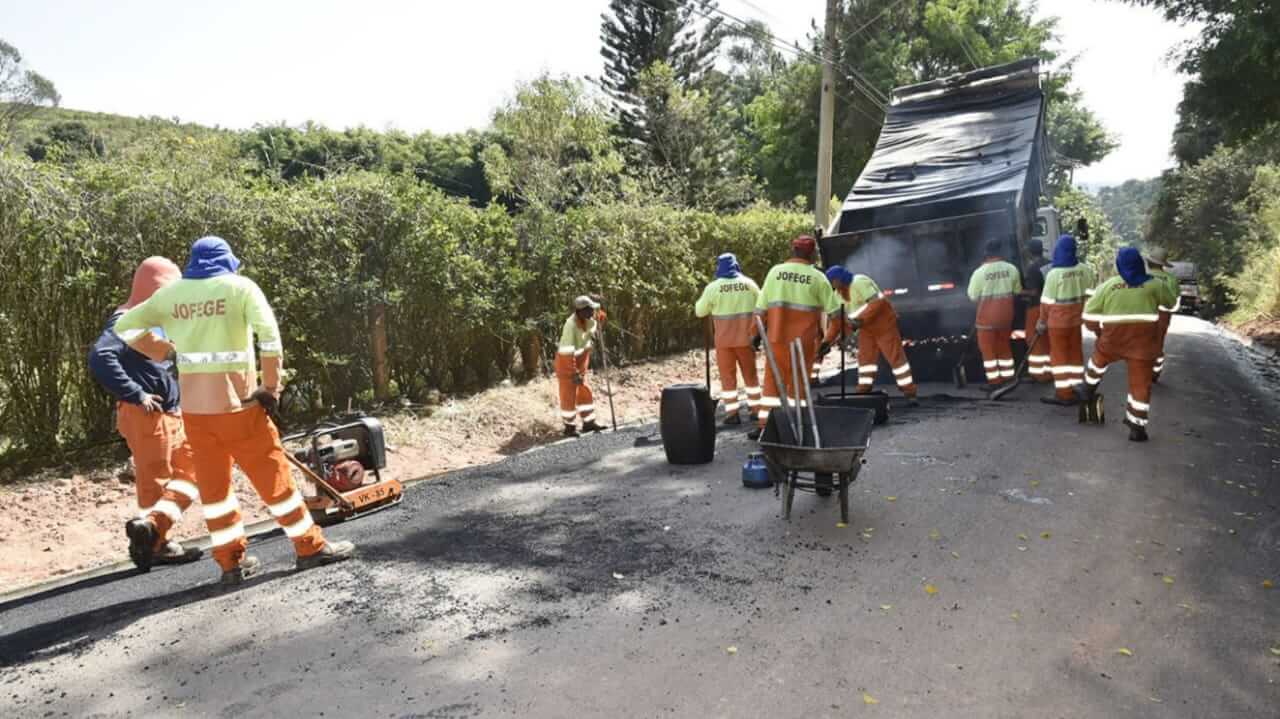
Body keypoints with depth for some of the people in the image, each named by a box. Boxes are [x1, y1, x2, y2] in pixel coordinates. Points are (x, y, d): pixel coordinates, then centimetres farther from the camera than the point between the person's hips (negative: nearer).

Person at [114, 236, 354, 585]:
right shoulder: (239, 286, -4)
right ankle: (311, 547, 13)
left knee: (212, 484, 14)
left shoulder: (171, 293, 8)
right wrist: (271, 384, -10)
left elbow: (123, 326, 17)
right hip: (236, 403, -4)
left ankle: (231, 561, 20)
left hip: (194, 407, 4)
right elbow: (269, 334, -18)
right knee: (272, 474, 5)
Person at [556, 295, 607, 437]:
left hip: (580, 364, 8)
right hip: (567, 363, -8)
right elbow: (567, 352, -30)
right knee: (568, 396, 3)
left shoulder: (587, 320, -6)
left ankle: (588, 423, 26)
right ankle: (569, 427, 17)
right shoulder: (571, 325, -29)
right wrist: (574, 373, -29)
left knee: (585, 393, 14)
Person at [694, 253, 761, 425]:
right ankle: (755, 409, 22)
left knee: (728, 375, 6)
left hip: (724, 339, -2)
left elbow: (700, 311, 2)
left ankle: (732, 413, 3)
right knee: (750, 373, 16)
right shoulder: (749, 283, -1)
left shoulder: (713, 287, -8)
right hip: (745, 337, 2)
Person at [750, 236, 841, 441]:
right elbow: (833, 309, 1)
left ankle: (764, 425, 6)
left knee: (773, 380, 11)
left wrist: (758, 332, 10)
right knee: (798, 382, 8)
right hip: (804, 339, -2)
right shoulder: (817, 277, -3)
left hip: (777, 337, 2)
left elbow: (762, 306, 3)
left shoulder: (775, 271, 3)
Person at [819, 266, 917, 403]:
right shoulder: (839, 293, 4)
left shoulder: (860, 282, -20)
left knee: (896, 356, -7)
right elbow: (837, 319, 3)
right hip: (867, 328, 8)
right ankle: (863, 390, 7)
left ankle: (910, 393, -3)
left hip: (884, 324, -8)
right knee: (865, 357, 4)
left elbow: (877, 302, -28)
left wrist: (860, 320, -35)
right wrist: (827, 340, -7)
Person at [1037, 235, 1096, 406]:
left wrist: (1042, 321, 1)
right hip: (1076, 318, 5)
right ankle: (1072, 390, 20)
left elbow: (1047, 302, -11)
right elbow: (1088, 295, 6)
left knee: (1059, 355, 3)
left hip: (1058, 321, -5)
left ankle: (1065, 393, 5)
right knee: (1075, 353, 13)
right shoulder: (1085, 269, -3)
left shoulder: (1054, 274, -18)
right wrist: (1083, 313, 18)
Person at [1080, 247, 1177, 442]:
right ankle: (1137, 427, 7)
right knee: (1140, 383, 5)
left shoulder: (1108, 285, 2)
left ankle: (1088, 391, 46)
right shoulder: (1154, 285, 2)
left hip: (1113, 338, 1)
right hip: (1143, 340, -1)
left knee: (1099, 359, 33)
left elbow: (1090, 314, 3)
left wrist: (1099, 330, 19)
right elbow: (1171, 302, 21)